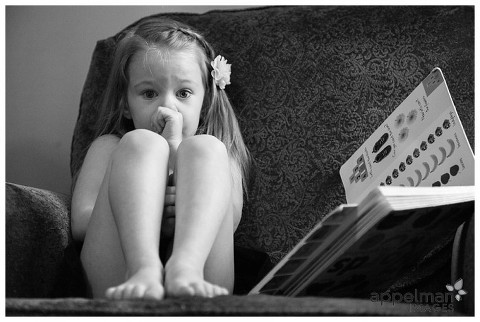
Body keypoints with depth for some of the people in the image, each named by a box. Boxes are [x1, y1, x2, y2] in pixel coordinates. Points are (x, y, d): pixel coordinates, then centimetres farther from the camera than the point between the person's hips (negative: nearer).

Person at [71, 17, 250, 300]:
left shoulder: (218, 156, 24)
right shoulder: (109, 148, 24)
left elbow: (227, 220, 1)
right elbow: (81, 222, 6)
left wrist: (175, 148, -1)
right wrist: (143, 211, -9)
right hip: (117, 284, 0)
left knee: (204, 148, -14)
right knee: (141, 142, -13)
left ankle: (186, 268, -42)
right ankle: (144, 270, -41)